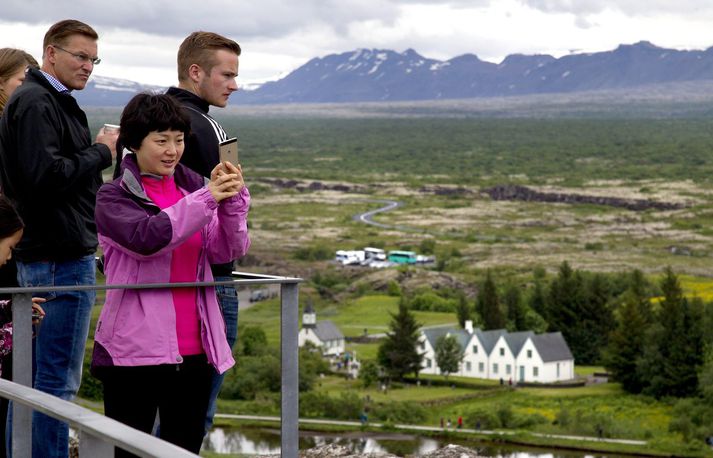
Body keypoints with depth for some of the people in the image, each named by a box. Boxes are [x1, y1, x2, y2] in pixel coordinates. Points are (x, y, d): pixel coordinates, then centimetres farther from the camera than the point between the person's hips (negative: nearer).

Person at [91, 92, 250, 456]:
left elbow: (229, 250, 2)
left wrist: (234, 200, -14)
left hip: (194, 349, 4)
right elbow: (145, 237, -21)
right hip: (135, 350, -4)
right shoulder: (114, 197, -2)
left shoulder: (192, 187, 10)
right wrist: (206, 199, -24)